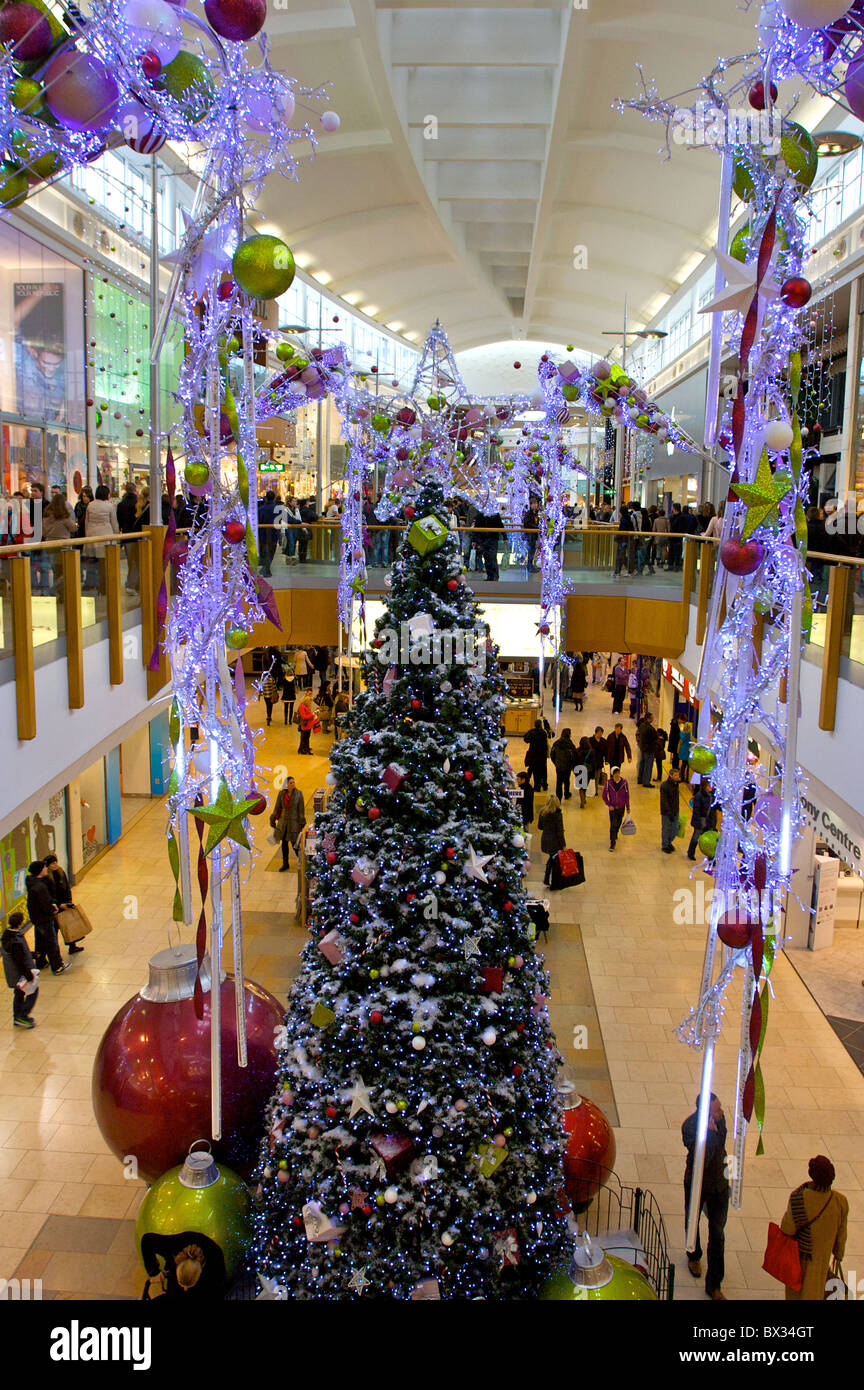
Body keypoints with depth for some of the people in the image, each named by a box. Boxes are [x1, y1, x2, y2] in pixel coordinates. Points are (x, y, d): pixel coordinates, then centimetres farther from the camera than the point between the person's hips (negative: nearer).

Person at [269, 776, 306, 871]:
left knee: (294, 843, 0)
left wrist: (301, 824, -8)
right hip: (283, 821, 3)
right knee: (284, 843, 10)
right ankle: (285, 864, 23)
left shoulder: (298, 793, -10)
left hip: (294, 821, -3)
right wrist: (273, 820, 4)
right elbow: (277, 807, 3)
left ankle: (301, 861, 23)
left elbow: (301, 809, -7)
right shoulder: (281, 793, -3)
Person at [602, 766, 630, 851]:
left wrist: (628, 807, 2)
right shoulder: (609, 783, -11)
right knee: (613, 825, -7)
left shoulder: (624, 782, -10)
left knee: (618, 823, 19)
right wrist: (609, 805, -11)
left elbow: (627, 795, -1)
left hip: (621, 807, 2)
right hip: (612, 808, -2)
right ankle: (612, 843, -2)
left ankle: (615, 835, 48)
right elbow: (604, 795, -2)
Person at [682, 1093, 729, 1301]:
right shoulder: (690, 1126, -30)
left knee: (717, 1234, 9)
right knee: (693, 1223, 23)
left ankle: (714, 1285, 22)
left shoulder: (719, 1119, -14)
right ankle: (694, 1256, 54)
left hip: (719, 1184, 3)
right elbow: (701, 1160, -38)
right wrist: (710, 1131, -41)